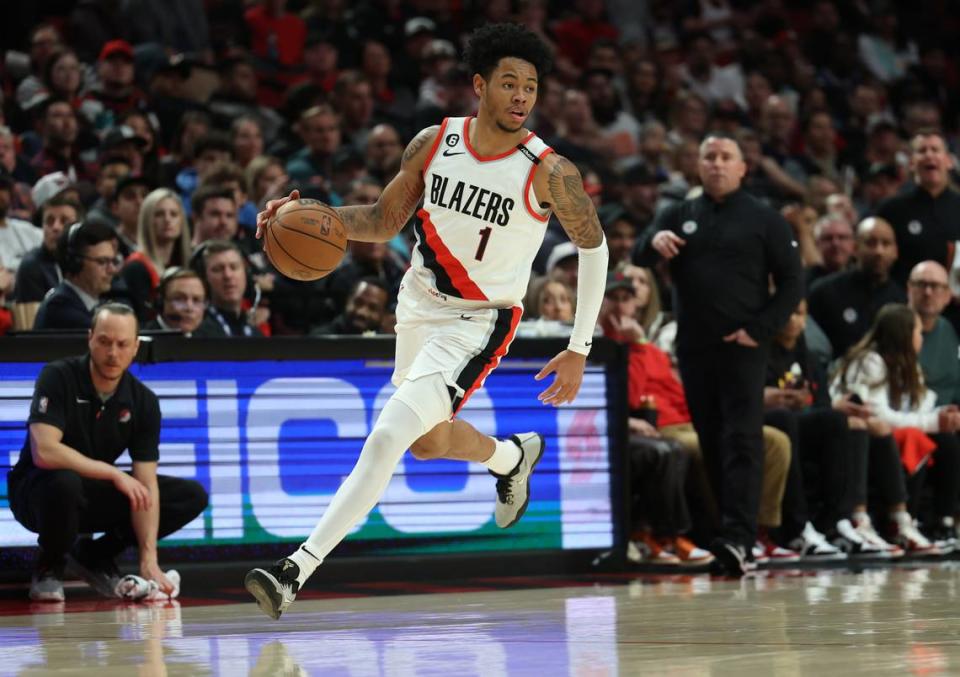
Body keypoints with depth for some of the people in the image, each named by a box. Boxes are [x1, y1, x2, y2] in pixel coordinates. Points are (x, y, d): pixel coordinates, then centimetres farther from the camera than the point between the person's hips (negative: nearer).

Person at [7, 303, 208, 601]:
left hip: (93, 497, 5)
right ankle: (49, 566, -10)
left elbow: (145, 485, -12)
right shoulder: (58, 377, -20)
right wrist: (114, 473, -27)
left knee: (192, 496, -8)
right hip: (37, 491, -5)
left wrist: (149, 560, -22)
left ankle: (95, 555, 4)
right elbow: (44, 452, -33)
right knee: (64, 482, -41)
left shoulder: (144, 401, -8)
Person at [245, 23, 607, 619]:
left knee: (387, 437, -21)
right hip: (419, 305, 6)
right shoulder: (435, 143, -7)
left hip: (479, 323, -6)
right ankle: (512, 457, 59)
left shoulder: (549, 173, -18)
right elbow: (384, 222, 4)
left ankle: (297, 570, -23)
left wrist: (579, 350, -4)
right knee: (428, 441, 25)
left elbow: (594, 246, -4)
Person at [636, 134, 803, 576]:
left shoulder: (764, 220, 3)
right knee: (711, 441, 7)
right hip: (693, 347, 4)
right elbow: (639, 258, 2)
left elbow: (792, 281, 1)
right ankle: (735, 531, 13)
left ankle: (739, 538, -22)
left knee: (742, 440, -12)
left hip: (742, 347, -4)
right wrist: (655, 241, -22)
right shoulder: (680, 216, 13)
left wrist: (760, 329, -11)